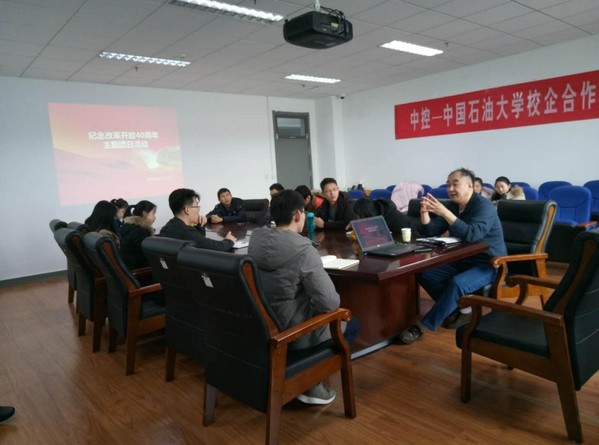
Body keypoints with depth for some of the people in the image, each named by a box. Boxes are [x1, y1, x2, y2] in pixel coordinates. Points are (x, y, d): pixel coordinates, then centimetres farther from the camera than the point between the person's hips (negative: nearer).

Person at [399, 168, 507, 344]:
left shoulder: (484, 206, -16)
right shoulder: (452, 206, 6)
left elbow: (472, 235, -33)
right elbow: (430, 232, 3)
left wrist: (444, 213, -39)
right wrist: (424, 212, -16)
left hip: (489, 265, -7)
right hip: (462, 261, 8)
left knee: (457, 283, -35)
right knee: (425, 273, -12)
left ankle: (423, 327, -26)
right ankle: (462, 309, -3)